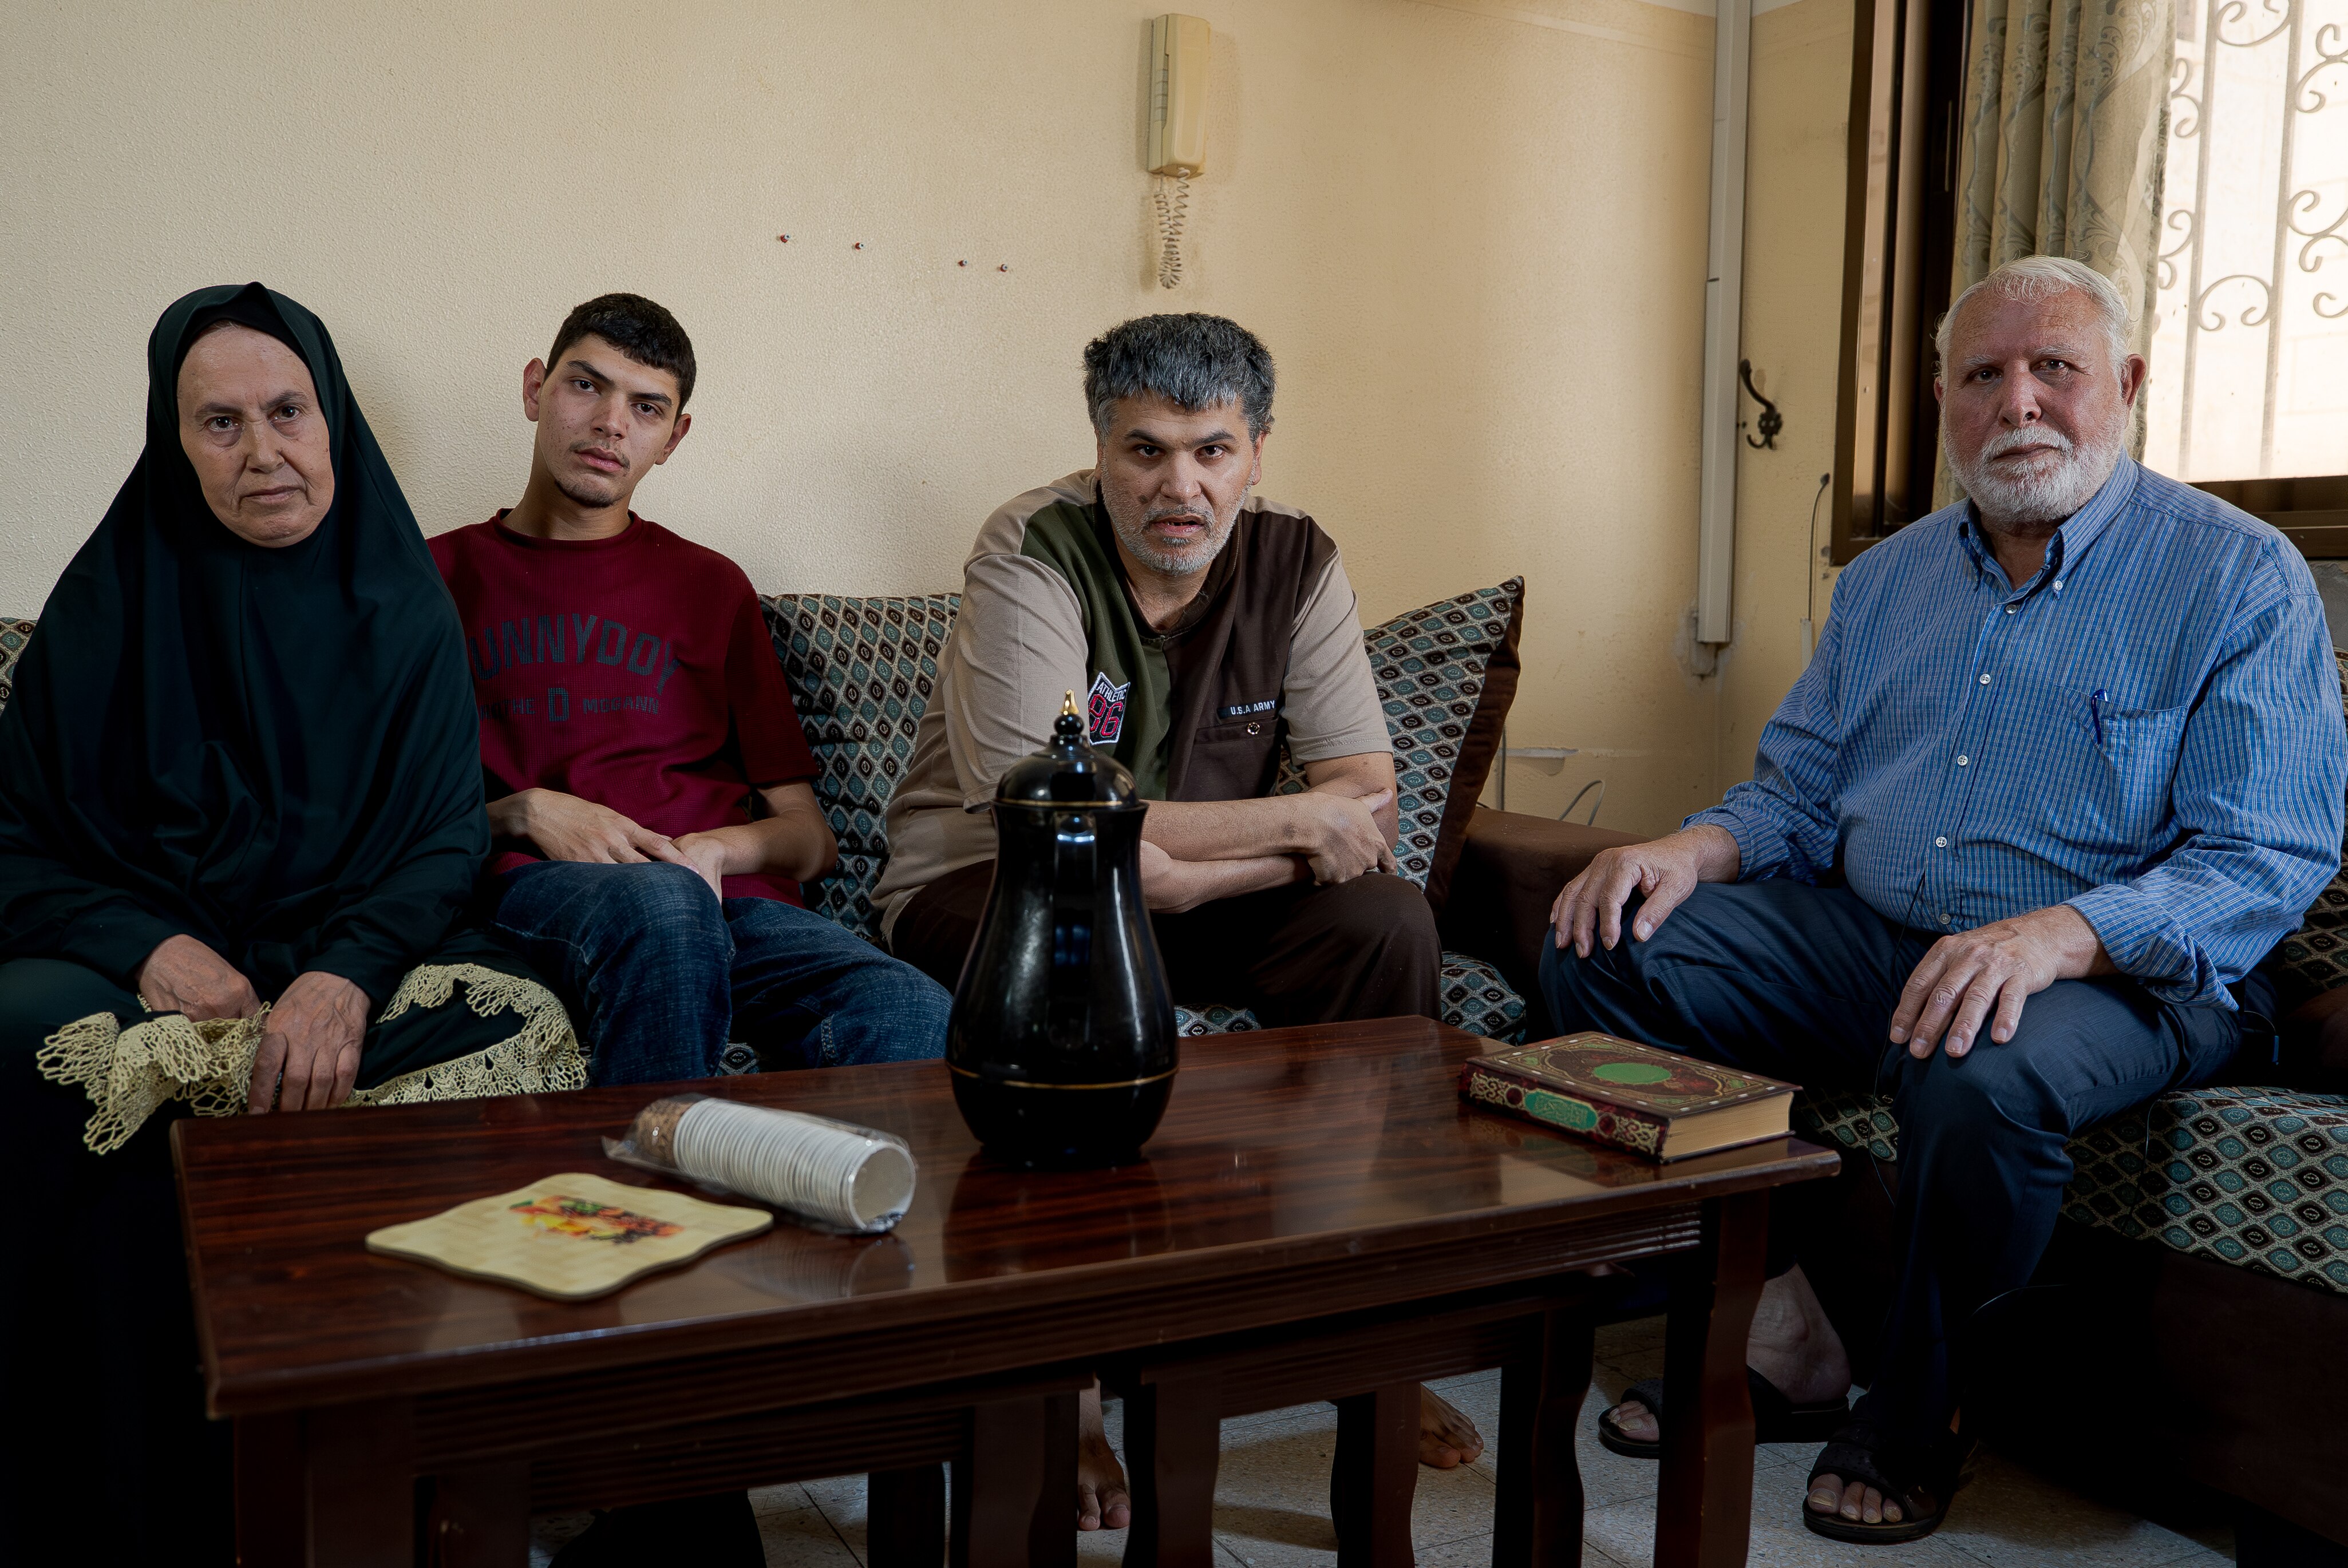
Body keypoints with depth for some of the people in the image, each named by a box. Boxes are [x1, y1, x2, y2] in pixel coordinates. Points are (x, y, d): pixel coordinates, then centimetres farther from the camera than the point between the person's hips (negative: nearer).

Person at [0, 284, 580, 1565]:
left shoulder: (402, 608, 10)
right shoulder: (110, 603, 10)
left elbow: (447, 839, 0)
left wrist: (344, 976, -21)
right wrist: (150, 946, -15)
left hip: (349, 963, 0)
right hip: (137, 964, 1)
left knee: (527, 1025, -32)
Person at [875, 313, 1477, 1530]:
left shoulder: (1295, 562, -4)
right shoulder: (1033, 551, -18)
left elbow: (1366, 808, -9)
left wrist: (1188, 866, -26)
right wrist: (1291, 821, -22)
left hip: (1195, 909, 5)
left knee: (1387, 923, -19)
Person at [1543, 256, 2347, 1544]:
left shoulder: (2240, 578, -4)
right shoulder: (1889, 577, 14)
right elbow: (1799, 790, 16)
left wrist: (2056, 935, -31)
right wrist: (1695, 850, -8)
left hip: (2122, 971, -5)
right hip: (1861, 938, 6)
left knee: (1979, 1082, -39)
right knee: (1597, 958, -13)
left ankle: (1912, 1419, -8)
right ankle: (1771, 1328, -3)